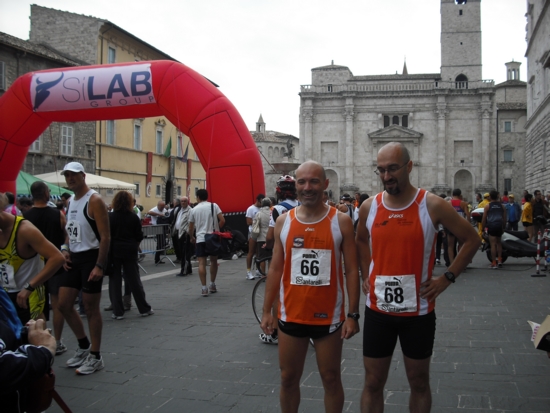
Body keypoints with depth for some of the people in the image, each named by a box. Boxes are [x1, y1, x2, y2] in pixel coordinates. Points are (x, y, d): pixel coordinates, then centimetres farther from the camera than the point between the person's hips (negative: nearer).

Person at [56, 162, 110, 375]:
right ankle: (84, 346, 27)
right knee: (64, 305, 10)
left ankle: (95, 357, 11)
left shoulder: (94, 200, -12)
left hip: (91, 258, -8)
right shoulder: (70, 201, 12)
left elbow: (105, 236, -16)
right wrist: (65, 249, 4)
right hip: (74, 259, 8)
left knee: (91, 309, -1)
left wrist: (99, 266, -22)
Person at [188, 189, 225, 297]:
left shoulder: (194, 209, 3)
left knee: (202, 263, -1)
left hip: (200, 239, -1)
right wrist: (216, 229, 10)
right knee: (214, 261, 16)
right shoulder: (214, 206, 1)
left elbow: (191, 228, 9)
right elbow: (222, 221, -8)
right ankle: (212, 285, 22)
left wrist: (192, 238, 27)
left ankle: (204, 288, -6)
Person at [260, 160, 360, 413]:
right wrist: (267, 310, 3)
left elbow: (351, 270, -5)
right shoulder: (283, 222, 1)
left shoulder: (341, 221, -6)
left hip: (329, 316, -2)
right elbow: (275, 270, 6)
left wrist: (353, 314, -9)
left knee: (331, 378, 12)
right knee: (288, 379, 14)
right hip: (291, 316, 2)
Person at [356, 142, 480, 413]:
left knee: (419, 382, 14)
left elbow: (471, 240, 1)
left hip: (418, 311, -2)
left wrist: (447, 278, -6)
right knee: (373, 383, 10)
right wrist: (366, 276, 9)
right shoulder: (369, 207, 0)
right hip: (378, 310, 2)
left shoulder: (432, 205, -10)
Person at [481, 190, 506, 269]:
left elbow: (484, 218, 1)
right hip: (499, 225, 3)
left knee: (493, 244, -4)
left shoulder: (487, 206, 3)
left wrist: (482, 227, 9)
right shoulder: (502, 206, 12)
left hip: (491, 225, -3)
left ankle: (494, 263, -4)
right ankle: (500, 260, 12)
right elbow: (504, 218, 15)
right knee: (498, 243, 18)